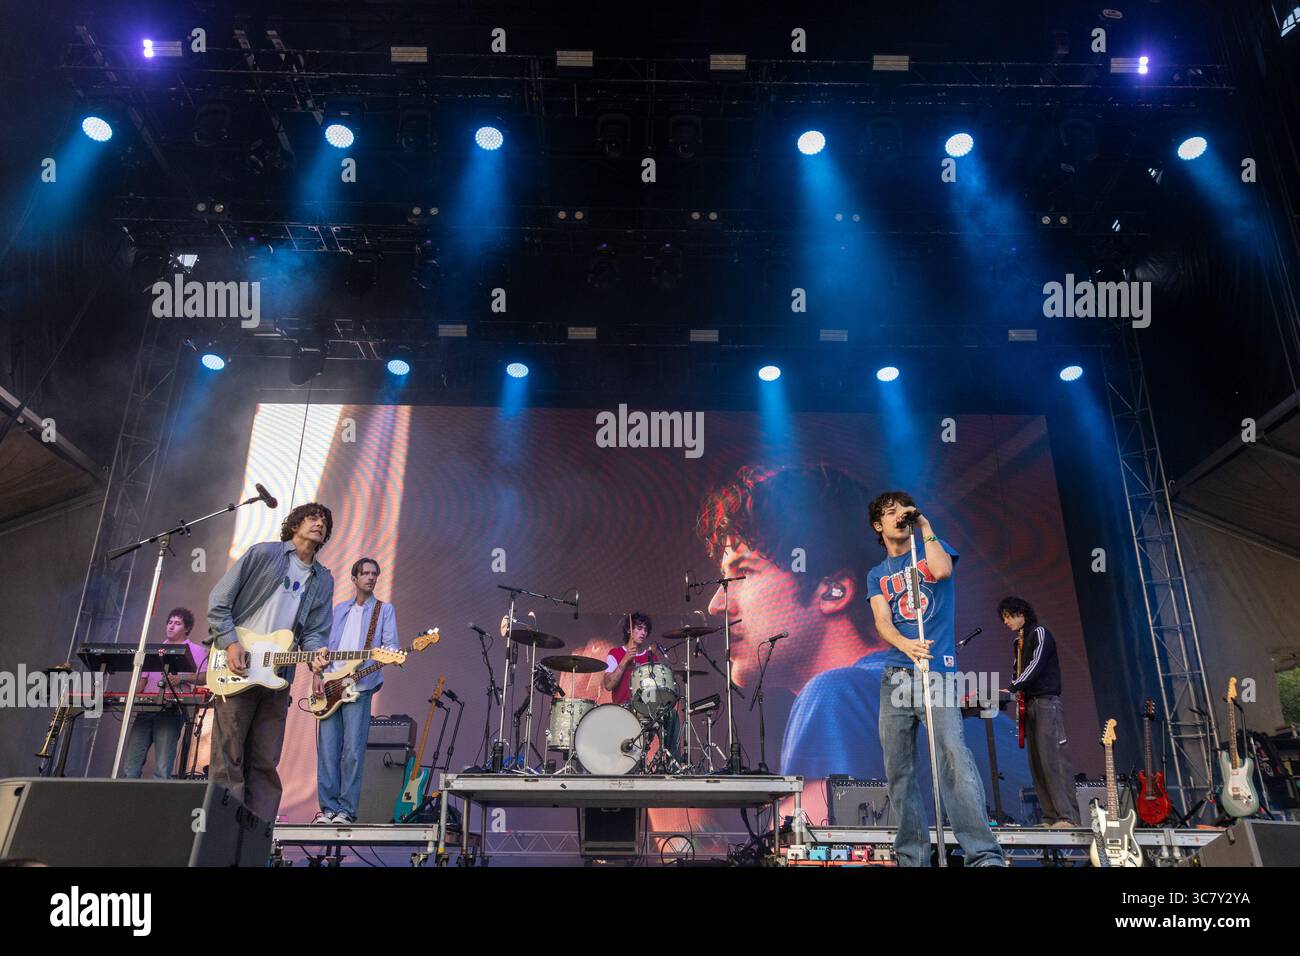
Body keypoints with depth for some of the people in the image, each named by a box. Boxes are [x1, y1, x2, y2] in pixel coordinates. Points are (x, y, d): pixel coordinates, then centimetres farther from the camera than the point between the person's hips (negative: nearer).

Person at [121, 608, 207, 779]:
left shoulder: (196, 651, 9)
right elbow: (144, 678, 22)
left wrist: (182, 678, -15)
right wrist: (134, 696, 4)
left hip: (171, 711, -5)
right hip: (146, 708, 5)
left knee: (162, 768, -11)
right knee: (129, 765, -3)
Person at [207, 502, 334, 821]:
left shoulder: (323, 581, 15)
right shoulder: (263, 554, 1)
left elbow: (315, 630, 9)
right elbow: (218, 601, 0)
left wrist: (315, 654, -13)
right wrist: (230, 643, -11)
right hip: (236, 672, -4)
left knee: (265, 764, 7)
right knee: (229, 759, -2)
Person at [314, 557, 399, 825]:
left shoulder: (385, 610, 9)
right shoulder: (340, 610, 19)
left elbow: (390, 645, 1)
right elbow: (325, 645, 16)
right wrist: (317, 675, 3)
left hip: (359, 687, -3)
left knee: (353, 751, -6)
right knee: (327, 750, 1)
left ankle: (346, 810, 1)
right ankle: (328, 807, 9)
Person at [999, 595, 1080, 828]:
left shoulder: (1039, 633, -3)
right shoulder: (1017, 642, 22)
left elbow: (1036, 666, -14)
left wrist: (1011, 689, -20)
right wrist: (1017, 693, 3)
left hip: (1046, 702, -8)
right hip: (1028, 704, 8)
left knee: (1052, 759, -15)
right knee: (1037, 762, 2)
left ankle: (1068, 816, -17)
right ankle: (1051, 817, 1)